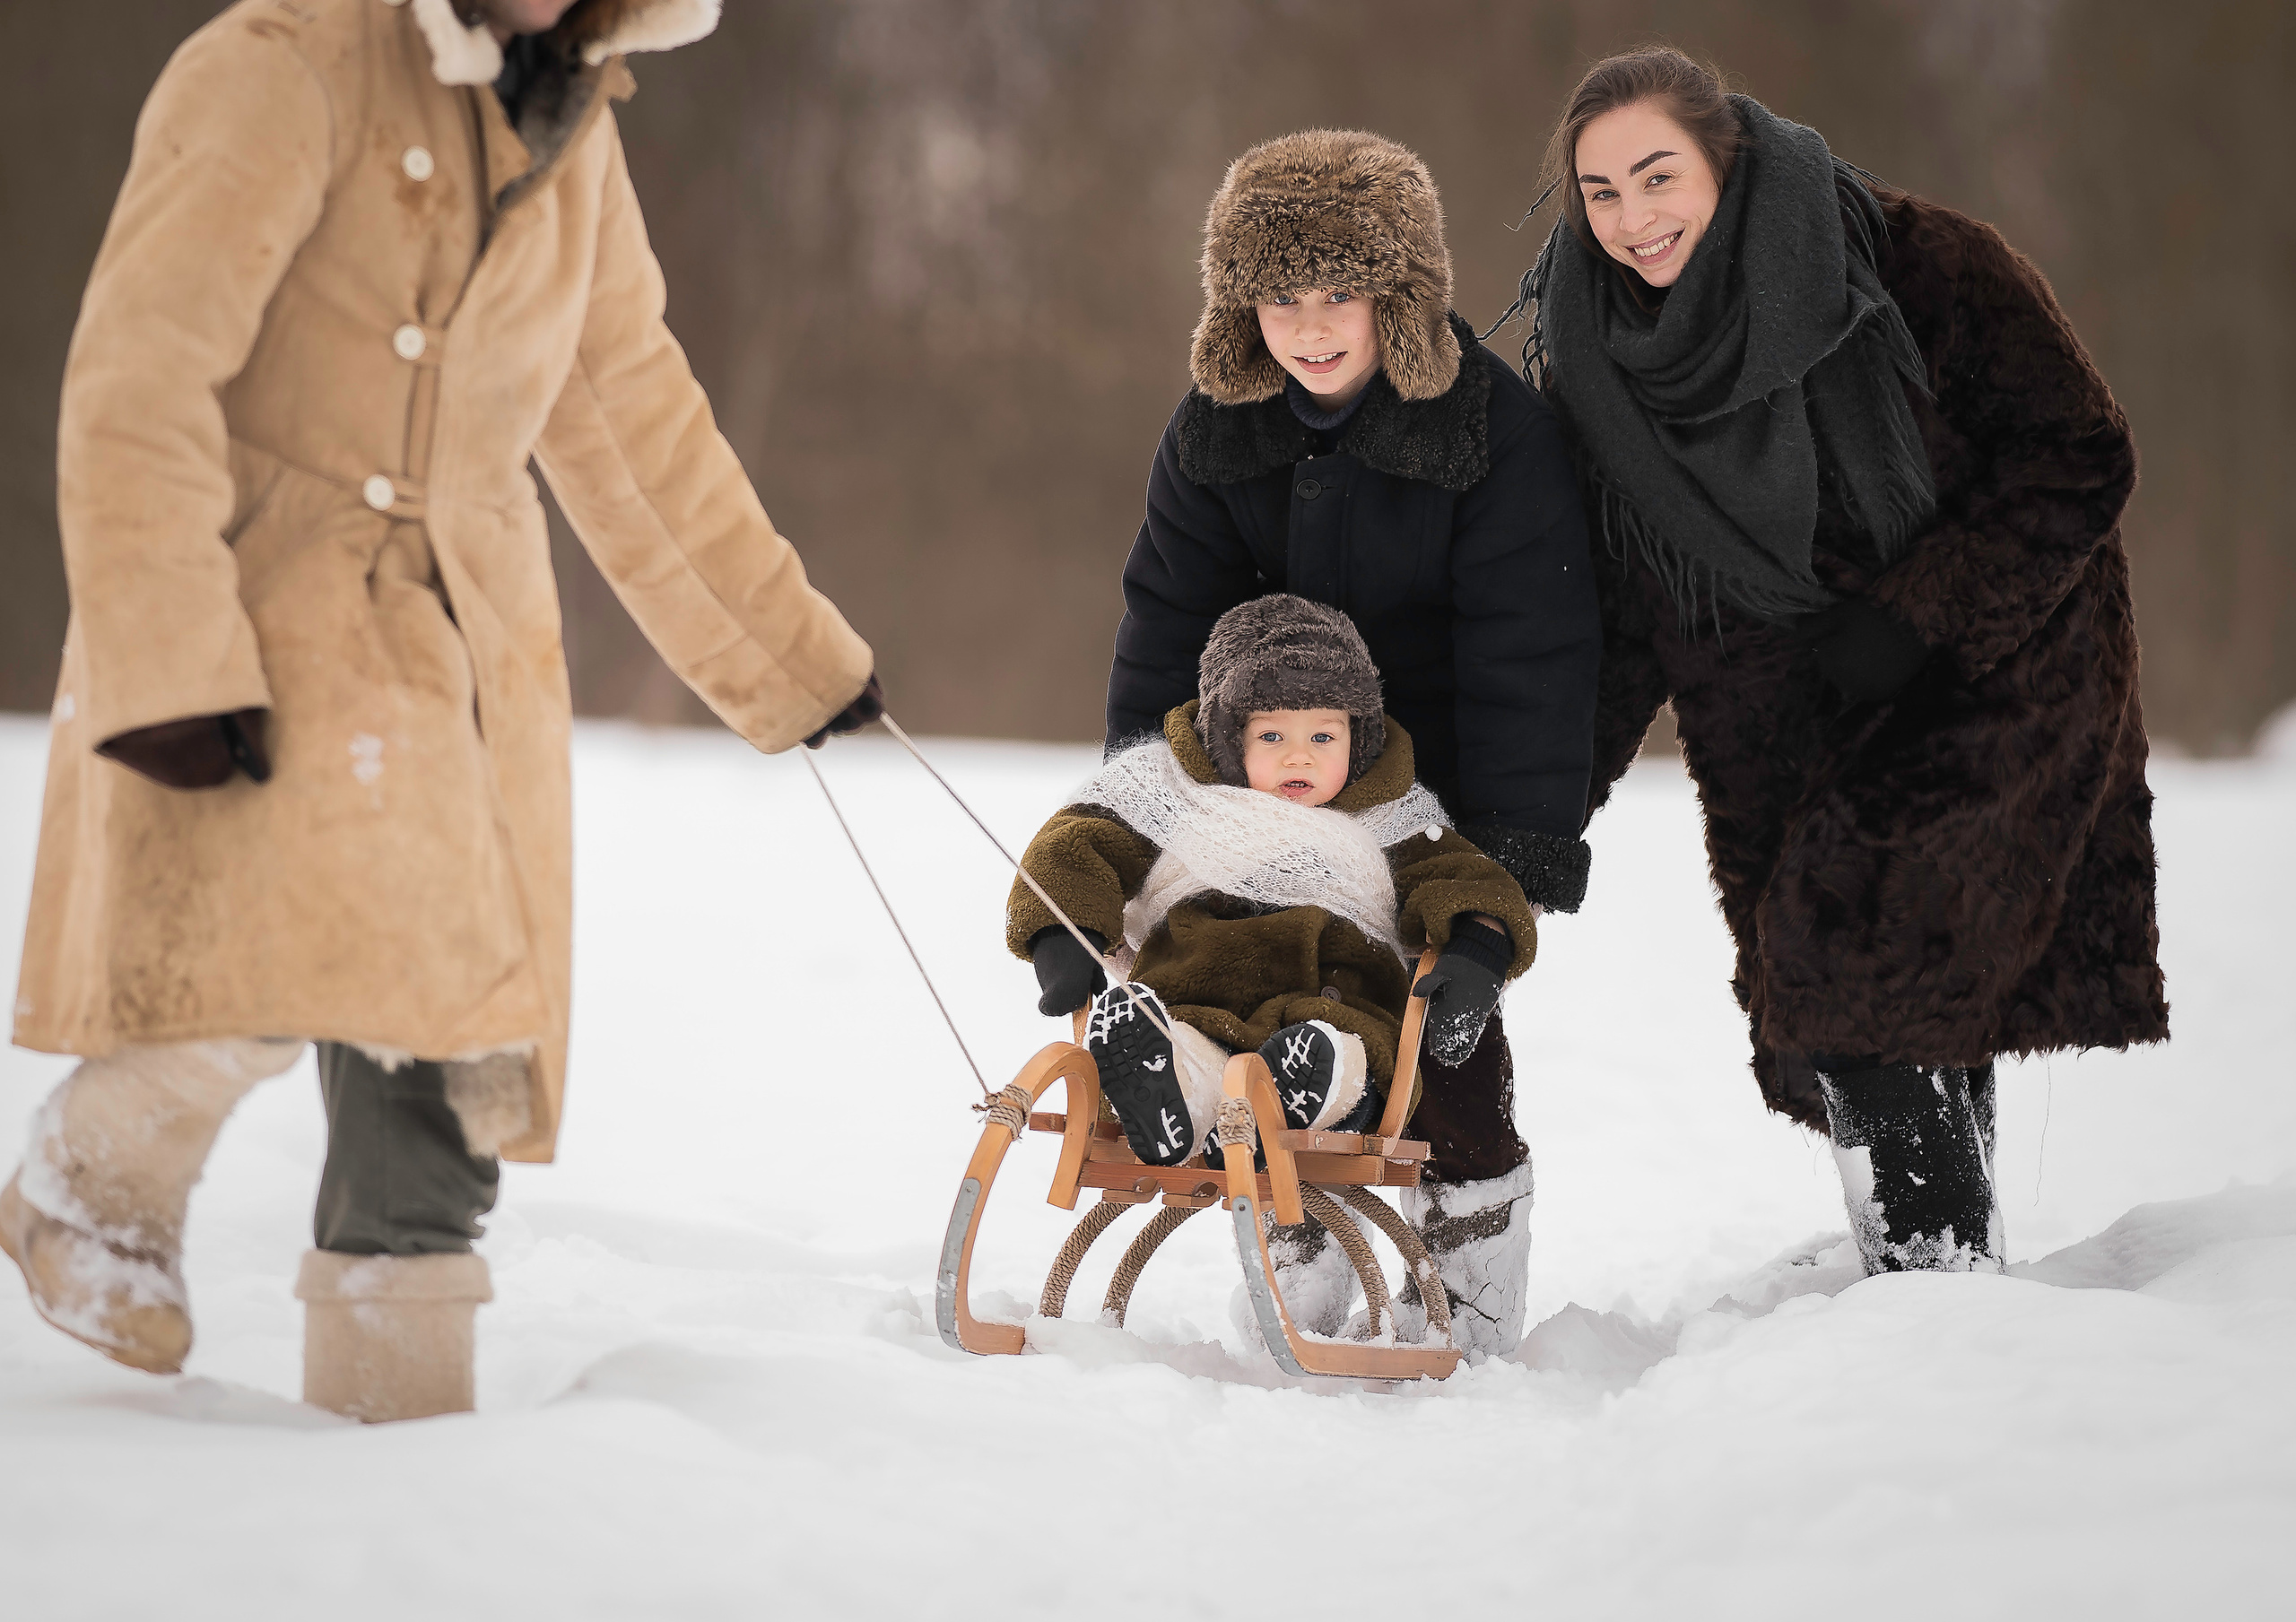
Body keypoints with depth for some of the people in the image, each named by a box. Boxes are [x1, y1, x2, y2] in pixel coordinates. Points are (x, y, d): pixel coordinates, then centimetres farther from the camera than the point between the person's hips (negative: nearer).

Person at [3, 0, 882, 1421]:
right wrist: (171, 658, -25)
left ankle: (396, 1398, 7)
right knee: (298, 949, -23)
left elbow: (636, 416, 22)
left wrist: (785, 648, 25)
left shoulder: (572, 138, 11)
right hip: (260, 602, -6)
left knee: (451, 1051, -2)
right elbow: (139, 377, -17)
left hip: (469, 646, 6)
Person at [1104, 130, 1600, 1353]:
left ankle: (1475, 1320, 6)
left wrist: (1519, 853, -24)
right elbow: (1169, 622, -1)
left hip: (1441, 786, -4)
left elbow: (1528, 653, -20)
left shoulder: (1492, 429, -18)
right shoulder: (1218, 430, -5)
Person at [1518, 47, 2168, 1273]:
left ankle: (1948, 1271, -10)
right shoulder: (1596, 362, -3)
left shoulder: (1920, 266, -17)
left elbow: (2079, 460, -12)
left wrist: (1911, 618, -18)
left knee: (1862, 951, -20)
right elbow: (1613, 615, 5)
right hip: (1786, 733, 5)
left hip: (1993, 674, -5)